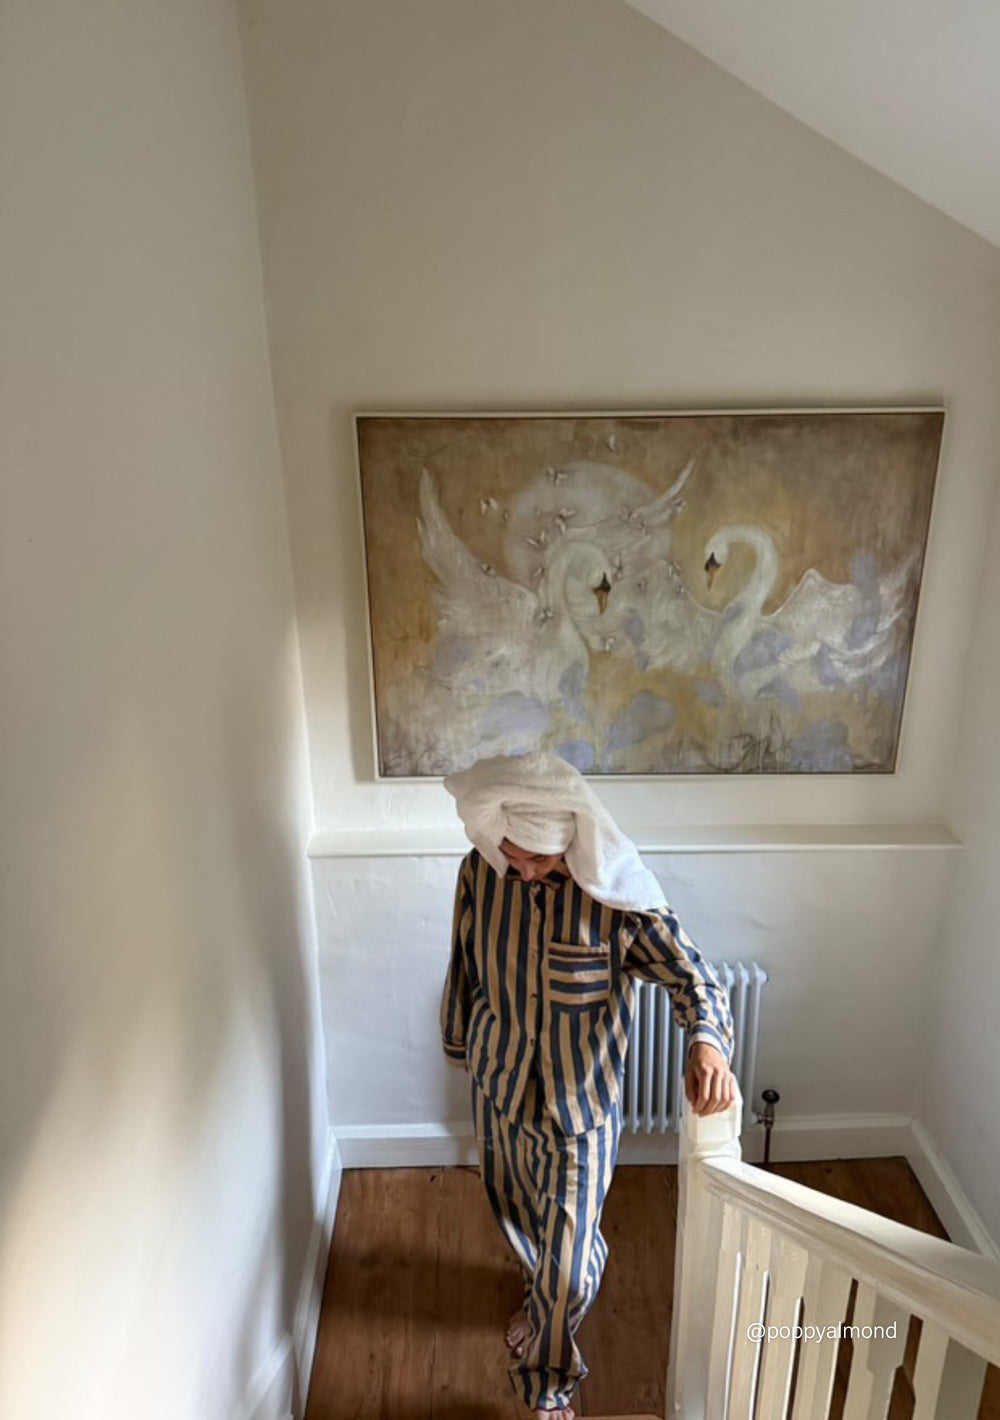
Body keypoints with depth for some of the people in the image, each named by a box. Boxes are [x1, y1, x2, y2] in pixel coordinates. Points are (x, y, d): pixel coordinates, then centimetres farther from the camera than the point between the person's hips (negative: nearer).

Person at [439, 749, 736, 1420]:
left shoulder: (616, 893, -26)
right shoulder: (479, 872, -15)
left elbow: (690, 973, -23)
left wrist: (707, 1041, -44)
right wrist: (462, 1040, 14)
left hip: (579, 1102, -4)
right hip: (500, 1088, 4)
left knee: (568, 1259, 9)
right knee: (517, 1214, 29)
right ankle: (541, 1295, 62)